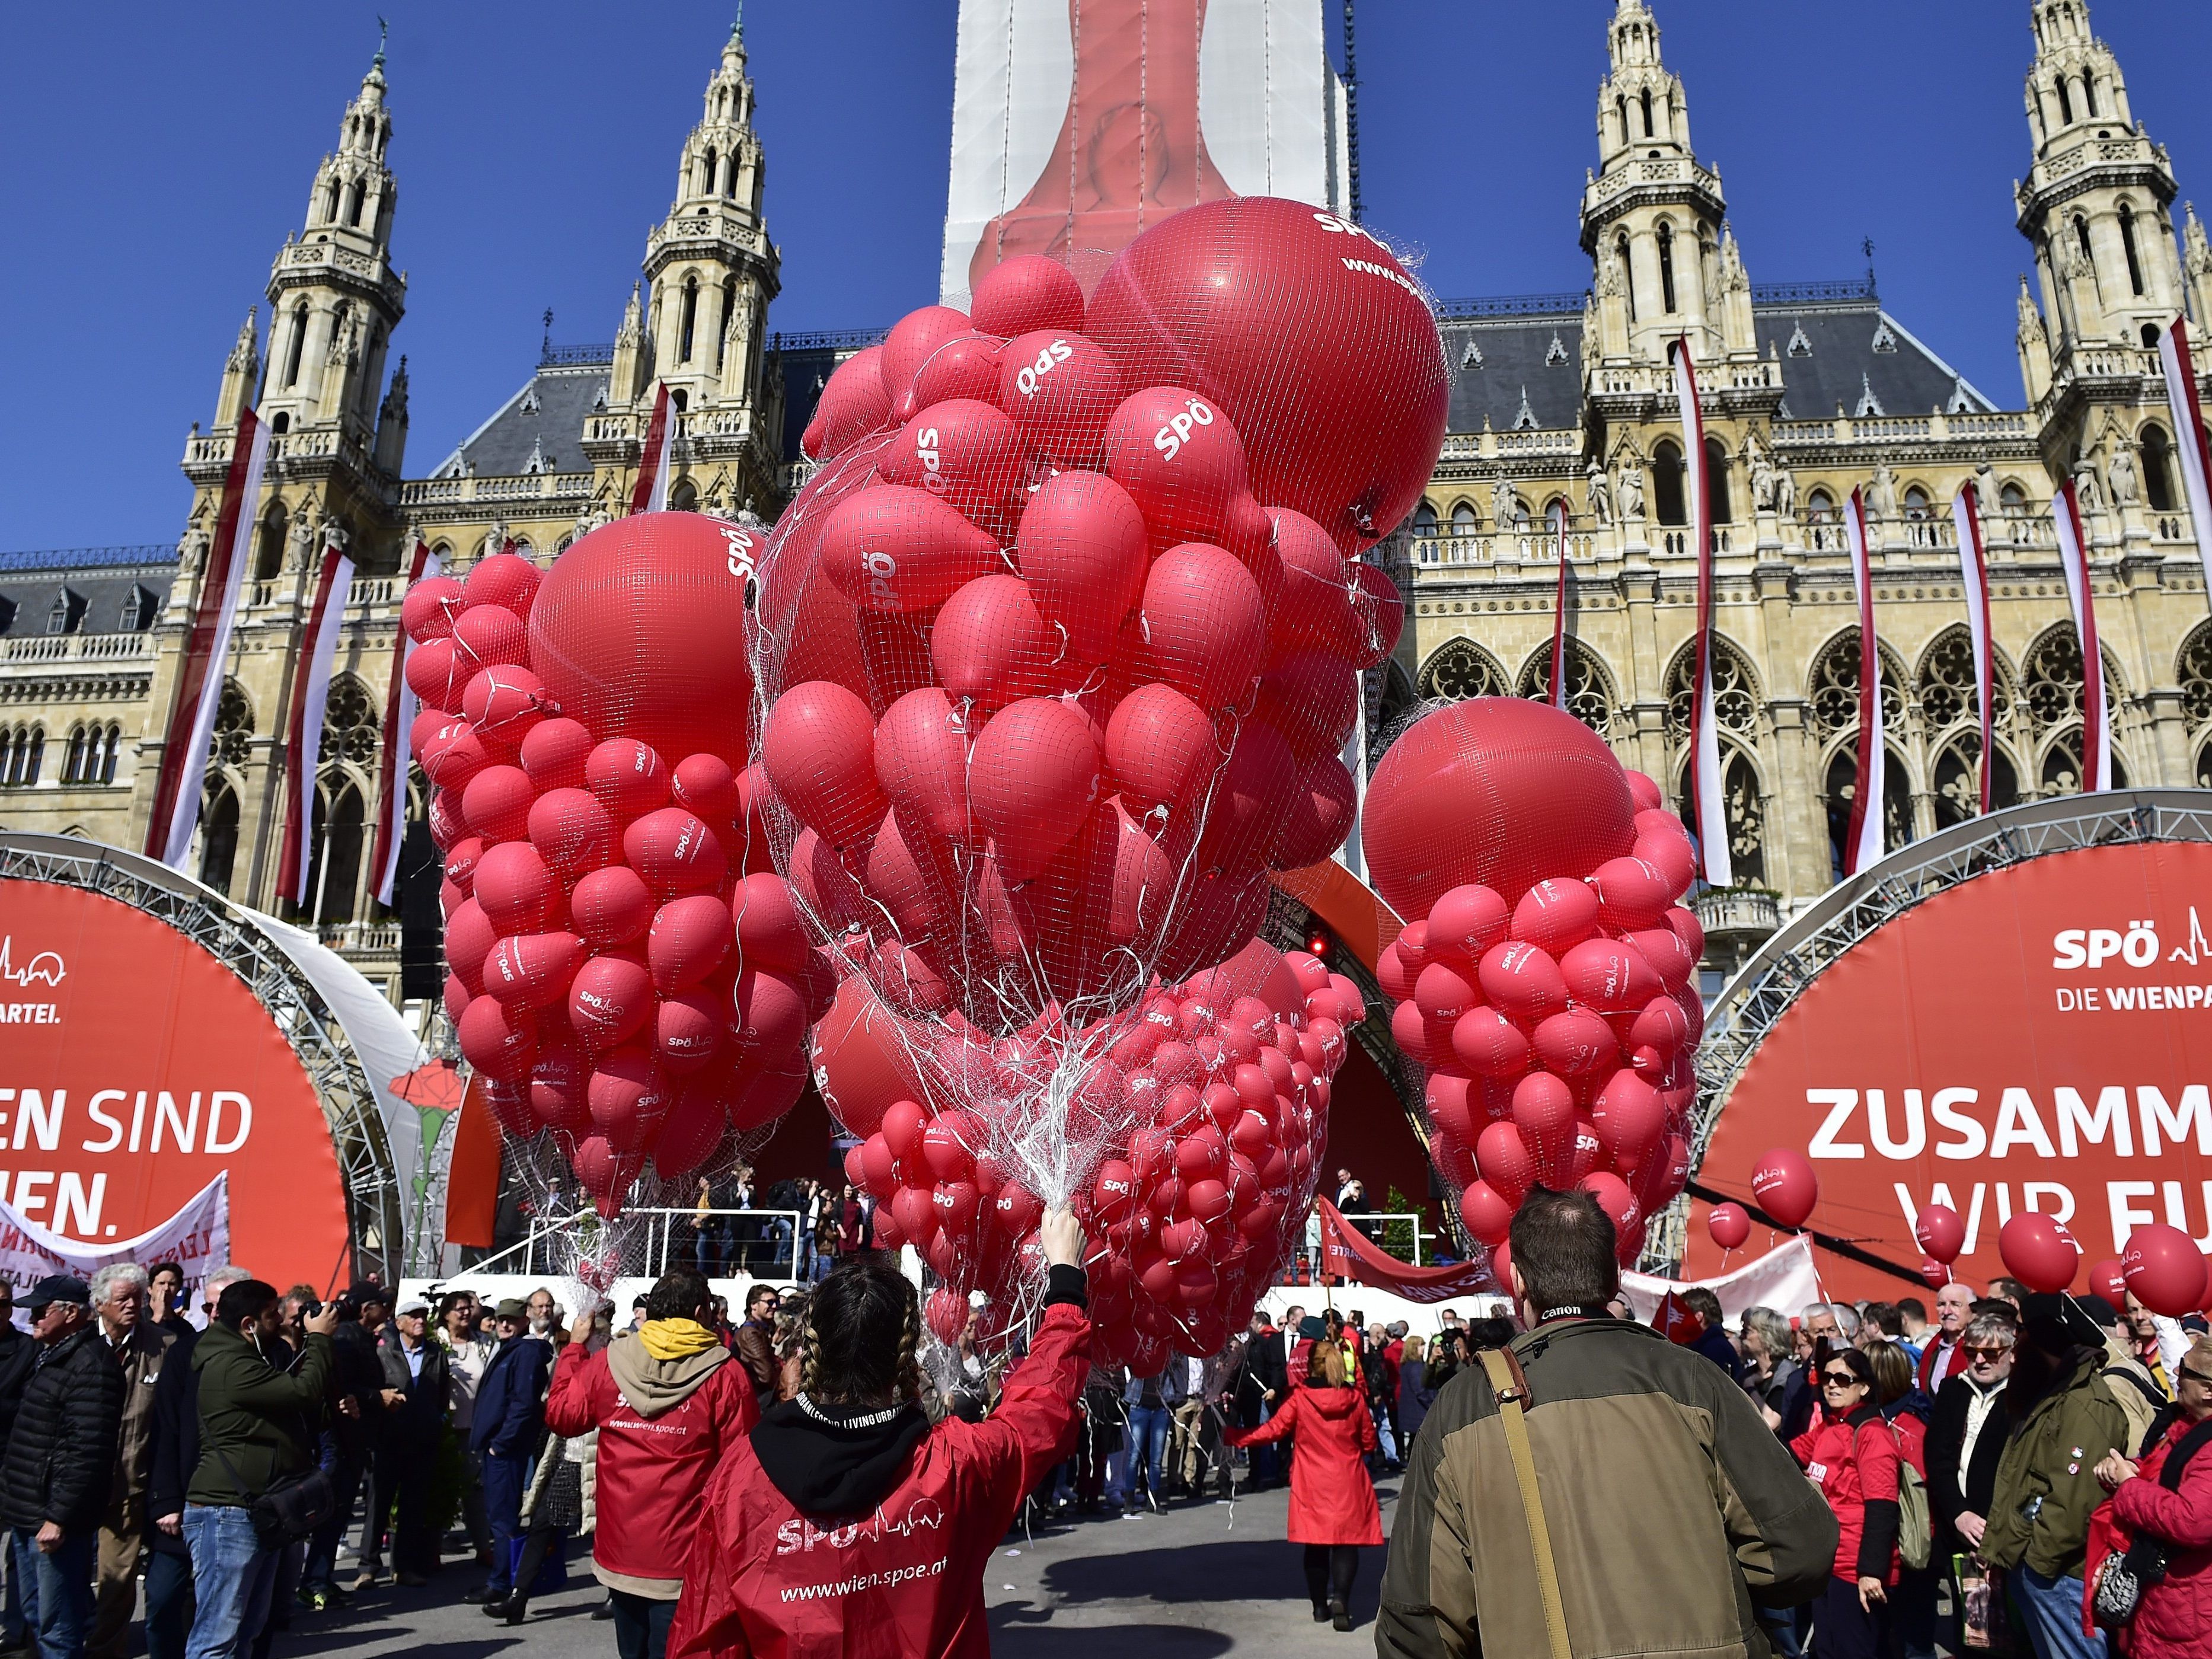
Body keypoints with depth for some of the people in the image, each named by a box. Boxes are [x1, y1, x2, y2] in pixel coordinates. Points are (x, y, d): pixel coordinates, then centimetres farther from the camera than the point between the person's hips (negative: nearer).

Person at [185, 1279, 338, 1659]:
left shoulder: (254, 1359, 18)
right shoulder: (231, 1366, -17)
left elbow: (306, 1412, 20)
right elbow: (304, 1390, -22)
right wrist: (320, 1338, -9)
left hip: (258, 1513, 11)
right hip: (227, 1514, -11)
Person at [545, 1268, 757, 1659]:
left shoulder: (606, 1362, -3)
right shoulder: (725, 1374, -13)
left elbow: (561, 1416, 12)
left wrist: (573, 1349, 24)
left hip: (620, 1552, 4)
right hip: (683, 1556, -4)